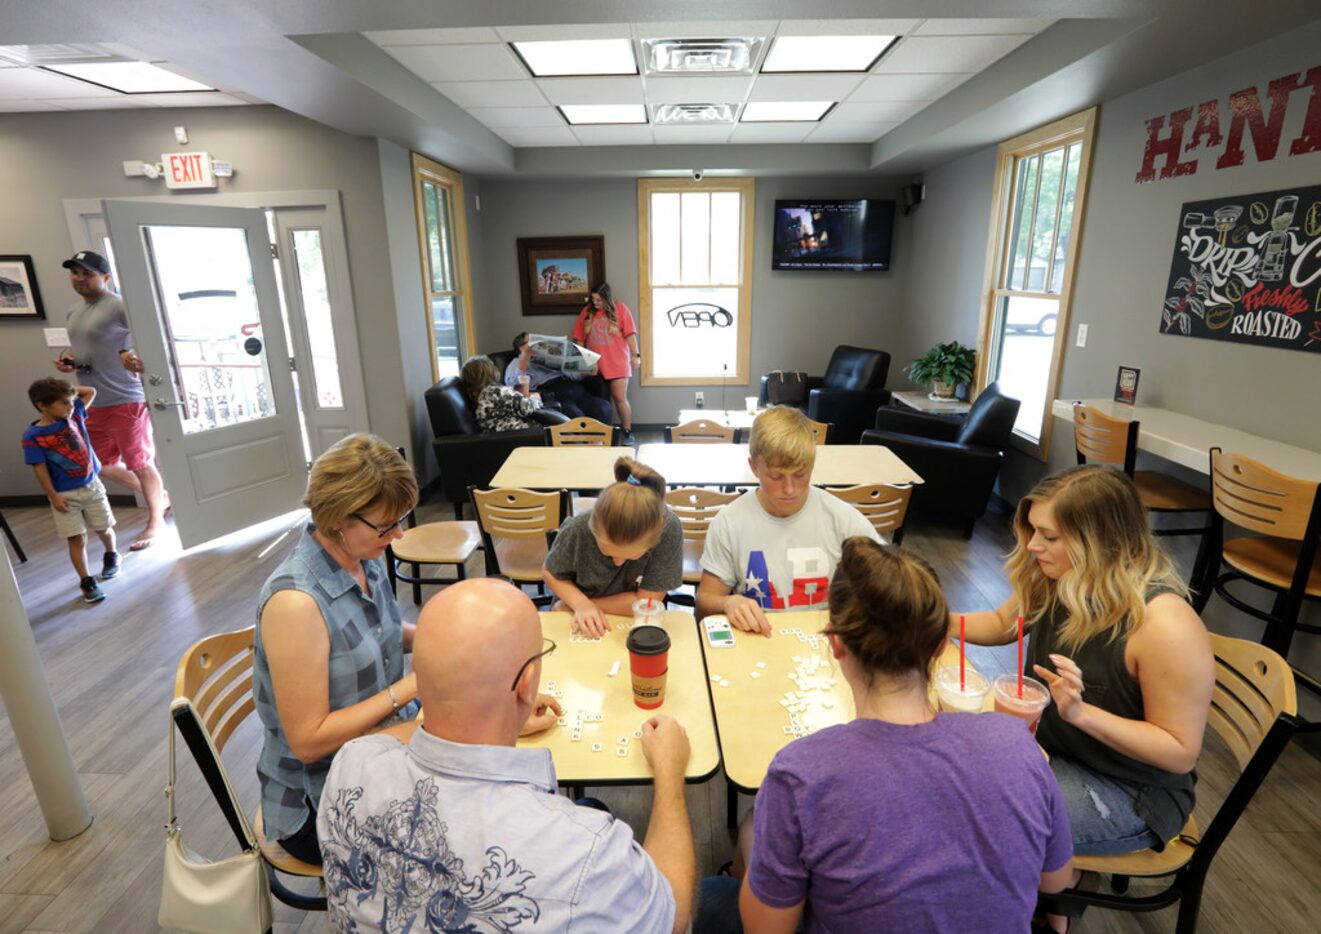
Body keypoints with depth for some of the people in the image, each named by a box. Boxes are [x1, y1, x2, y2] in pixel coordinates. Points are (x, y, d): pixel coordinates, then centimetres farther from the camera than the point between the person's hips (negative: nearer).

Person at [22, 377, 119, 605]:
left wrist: (67, 391, -2)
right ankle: (86, 582, 7)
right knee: (77, 539, -1)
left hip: (92, 485, 4)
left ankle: (111, 556, 43)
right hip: (65, 494, -3)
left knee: (104, 529, 15)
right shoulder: (32, 436, -14)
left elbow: (91, 391, 9)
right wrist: (54, 497, -14)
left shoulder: (74, 416, -3)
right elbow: (40, 469, -13)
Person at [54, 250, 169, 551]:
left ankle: (155, 520, 18)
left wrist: (131, 354, -37)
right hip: (95, 404, 9)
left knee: (140, 464, 1)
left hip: (126, 400, -9)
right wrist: (67, 359, 7)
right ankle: (161, 496, 32)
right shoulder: (74, 311, 16)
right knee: (101, 465, 15)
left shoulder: (118, 306, -12)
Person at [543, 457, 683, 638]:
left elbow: (646, 602, -21)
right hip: (580, 623, 1)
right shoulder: (578, 530, -25)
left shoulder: (669, 530, -30)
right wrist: (581, 604, -22)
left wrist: (581, 604, -16)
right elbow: (550, 572, -5)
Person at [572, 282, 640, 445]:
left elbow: (630, 333, -5)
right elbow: (579, 339, 8)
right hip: (594, 365, 3)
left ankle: (628, 432, 5)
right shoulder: (587, 312, 5)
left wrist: (636, 355, -9)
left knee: (620, 398, -4)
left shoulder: (620, 309, -2)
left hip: (617, 363, -3)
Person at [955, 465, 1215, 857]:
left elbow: (1181, 753, -21)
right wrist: (942, 620, -7)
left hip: (1127, 791, -6)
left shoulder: (1165, 625, -29)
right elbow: (1002, 623, 10)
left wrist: (1081, 712, -34)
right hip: (1047, 746, 6)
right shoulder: (1053, 580, -9)